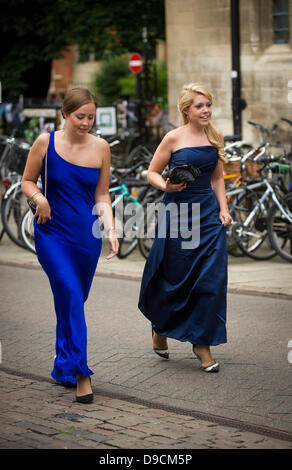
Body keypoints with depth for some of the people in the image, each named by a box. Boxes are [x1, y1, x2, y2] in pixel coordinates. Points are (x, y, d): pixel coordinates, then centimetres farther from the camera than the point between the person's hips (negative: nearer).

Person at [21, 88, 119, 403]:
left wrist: (111, 230, -5)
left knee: (73, 301, 12)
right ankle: (80, 373, -17)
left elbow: (101, 196, 7)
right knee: (70, 296, -18)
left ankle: (64, 368, 30)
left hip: (86, 235, 3)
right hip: (53, 232, -3)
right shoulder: (46, 143, -5)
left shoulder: (100, 148, 2)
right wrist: (39, 198, -16)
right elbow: (27, 181, 5)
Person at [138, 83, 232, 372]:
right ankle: (160, 330, 32)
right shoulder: (174, 138, -6)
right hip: (177, 212, -4)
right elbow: (152, 172, 1)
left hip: (208, 213, 4)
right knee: (175, 279, 5)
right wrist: (166, 186, -19)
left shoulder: (216, 137, 8)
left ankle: (202, 343, 7)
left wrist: (223, 208, 6)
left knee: (212, 278, -4)